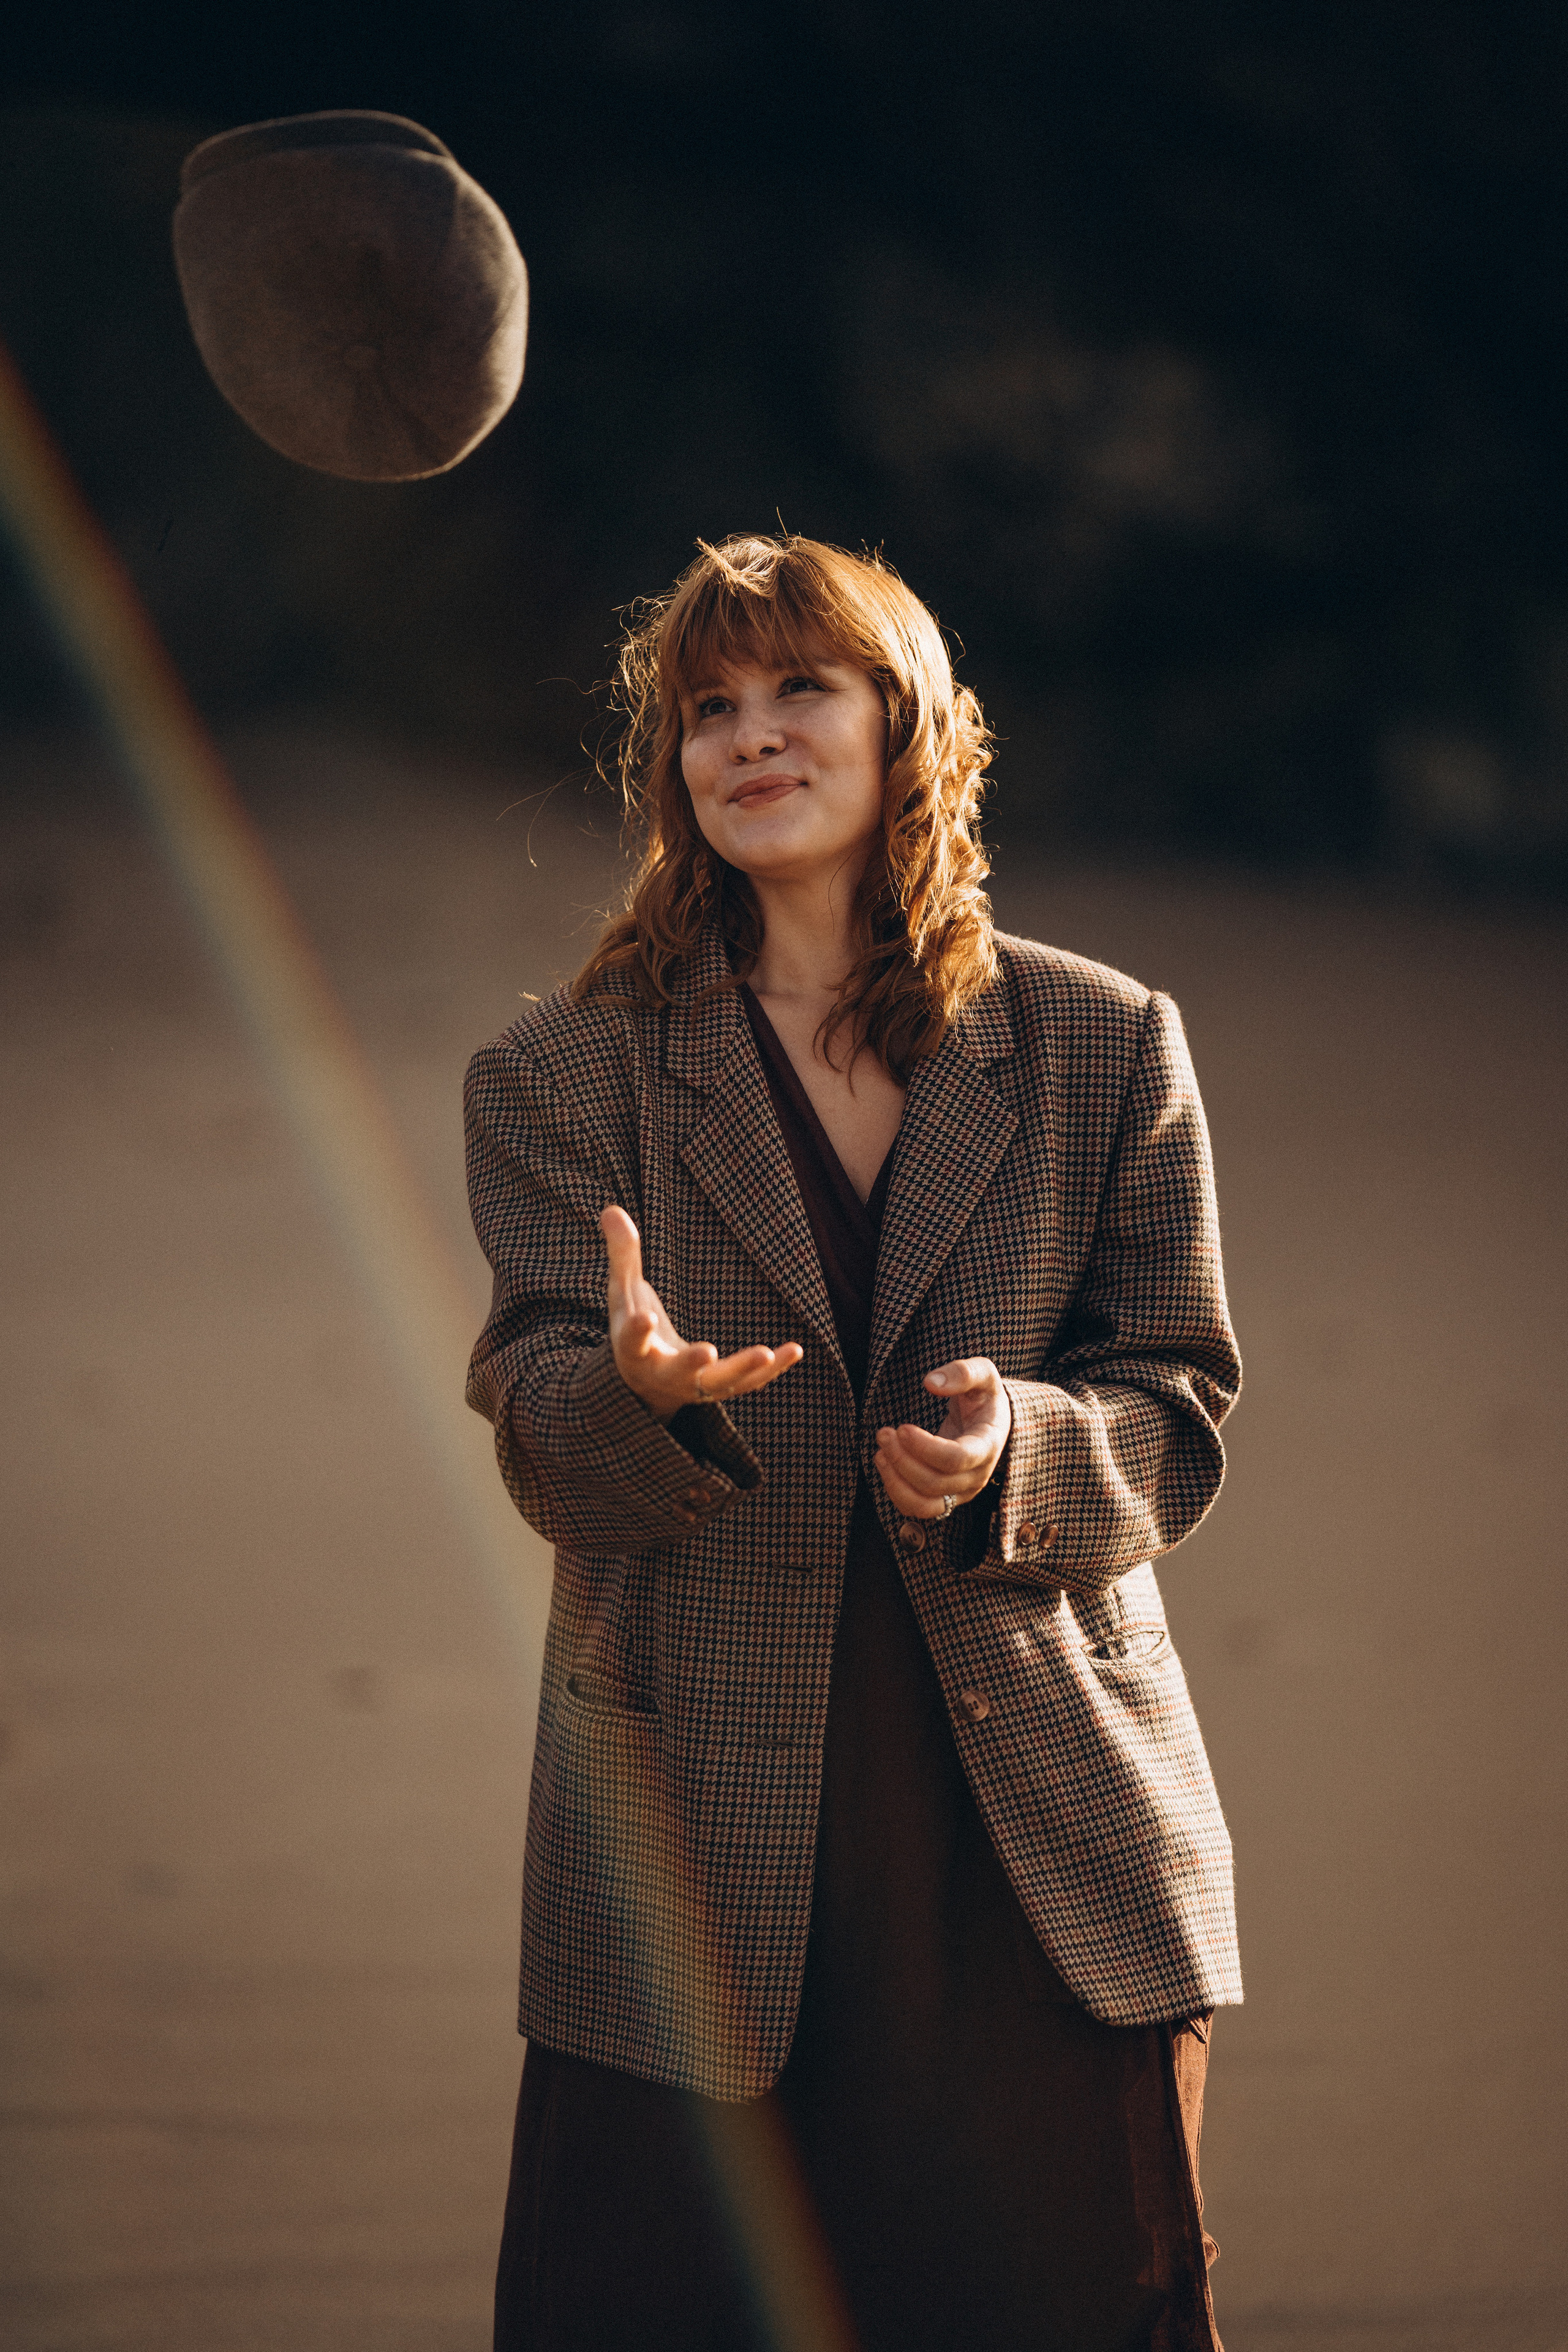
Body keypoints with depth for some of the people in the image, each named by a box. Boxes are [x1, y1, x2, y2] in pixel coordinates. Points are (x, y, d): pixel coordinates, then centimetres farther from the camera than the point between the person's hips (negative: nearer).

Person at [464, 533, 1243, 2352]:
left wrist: (1014, 1450, -17)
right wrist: (638, 1386, -28)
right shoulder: (564, 1078, 6)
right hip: (697, 1852, -1)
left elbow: (1177, 1417, 5)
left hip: (1047, 1859, 1)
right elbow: (542, 1436, -4)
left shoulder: (1105, 1051, 7)